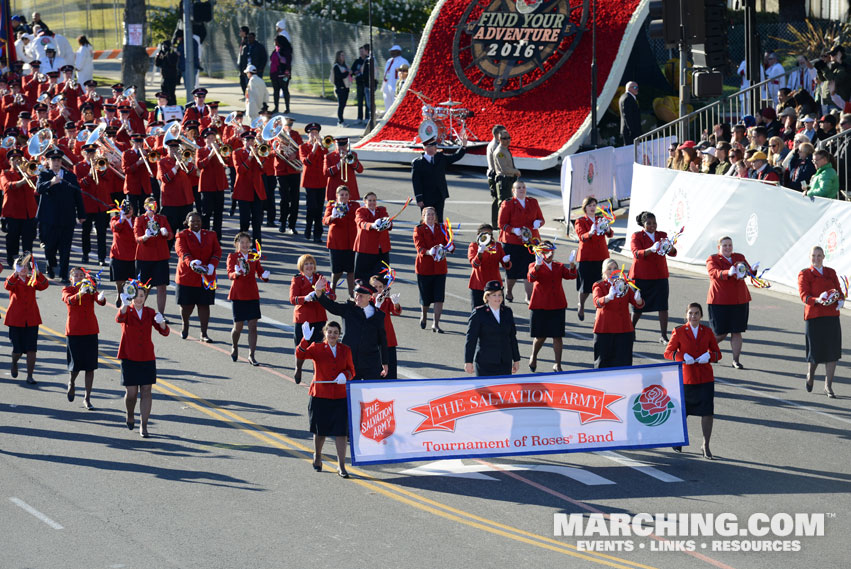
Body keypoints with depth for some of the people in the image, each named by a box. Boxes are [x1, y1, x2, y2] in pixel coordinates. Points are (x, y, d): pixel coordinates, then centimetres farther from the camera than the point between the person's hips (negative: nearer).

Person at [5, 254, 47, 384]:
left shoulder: (32, 281, 7)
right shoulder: (13, 280, 1)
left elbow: (43, 286, -13)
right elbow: (8, 285, -23)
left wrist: (38, 274, -32)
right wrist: (15, 274, -42)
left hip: (31, 319, 2)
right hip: (16, 319, -2)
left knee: (31, 349, -5)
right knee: (18, 349, 0)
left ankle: (30, 376, 2)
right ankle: (14, 362, 34)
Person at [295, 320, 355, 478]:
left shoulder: (345, 350, 7)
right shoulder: (317, 348, -2)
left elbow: (351, 370, 13)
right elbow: (300, 355, -19)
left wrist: (345, 375, -10)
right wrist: (305, 339, -33)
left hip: (340, 397, 1)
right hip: (320, 395, -1)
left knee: (341, 431, -5)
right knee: (320, 430, 11)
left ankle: (341, 465, -1)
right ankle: (317, 458, 36)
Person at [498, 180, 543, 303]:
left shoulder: (533, 203, 10)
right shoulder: (507, 204, -3)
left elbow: (541, 219, 15)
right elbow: (502, 224, -4)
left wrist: (538, 223, -9)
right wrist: (514, 230, -21)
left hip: (531, 241, 3)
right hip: (512, 242, -3)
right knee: (512, 270, 2)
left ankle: (529, 296, 5)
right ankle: (509, 292, 27)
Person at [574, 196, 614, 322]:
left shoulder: (601, 220, 12)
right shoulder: (580, 222, 1)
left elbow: (611, 234, -4)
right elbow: (582, 237, -17)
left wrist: (607, 229, -28)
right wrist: (591, 233, -39)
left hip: (601, 257, 3)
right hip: (586, 258, -3)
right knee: (586, 286, -3)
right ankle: (581, 307, 23)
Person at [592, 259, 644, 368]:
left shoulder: (625, 285, 9)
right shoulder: (599, 286, 1)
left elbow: (638, 304, 1)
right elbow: (597, 302, -20)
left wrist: (638, 299, -24)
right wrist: (609, 297, -41)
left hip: (624, 330, 2)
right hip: (604, 330, -2)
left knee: (623, 362, -3)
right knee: (603, 361, -1)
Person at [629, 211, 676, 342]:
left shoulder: (662, 235, 7)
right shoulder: (637, 236, -3)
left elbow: (673, 253, -5)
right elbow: (637, 253, -20)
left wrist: (670, 248, -30)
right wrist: (651, 249, -39)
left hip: (660, 276, 2)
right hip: (641, 276, -2)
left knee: (663, 306, -8)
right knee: (638, 307, 6)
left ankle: (664, 336, -6)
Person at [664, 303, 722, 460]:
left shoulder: (707, 332, 4)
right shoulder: (679, 332, -2)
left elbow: (717, 353, 10)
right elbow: (668, 352, -2)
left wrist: (708, 356, -12)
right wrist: (683, 357, -19)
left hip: (705, 379, 1)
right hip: (686, 377, -1)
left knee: (707, 412, -6)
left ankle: (706, 446, 5)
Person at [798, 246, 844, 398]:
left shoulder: (831, 273, 14)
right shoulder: (804, 274, 0)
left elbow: (839, 291, 12)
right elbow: (804, 295, -11)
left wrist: (840, 300, -12)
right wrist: (817, 300, -31)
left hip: (832, 316, 4)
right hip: (813, 317, -4)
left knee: (832, 352, -1)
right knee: (815, 351, -2)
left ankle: (828, 386, 6)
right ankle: (810, 375, 31)